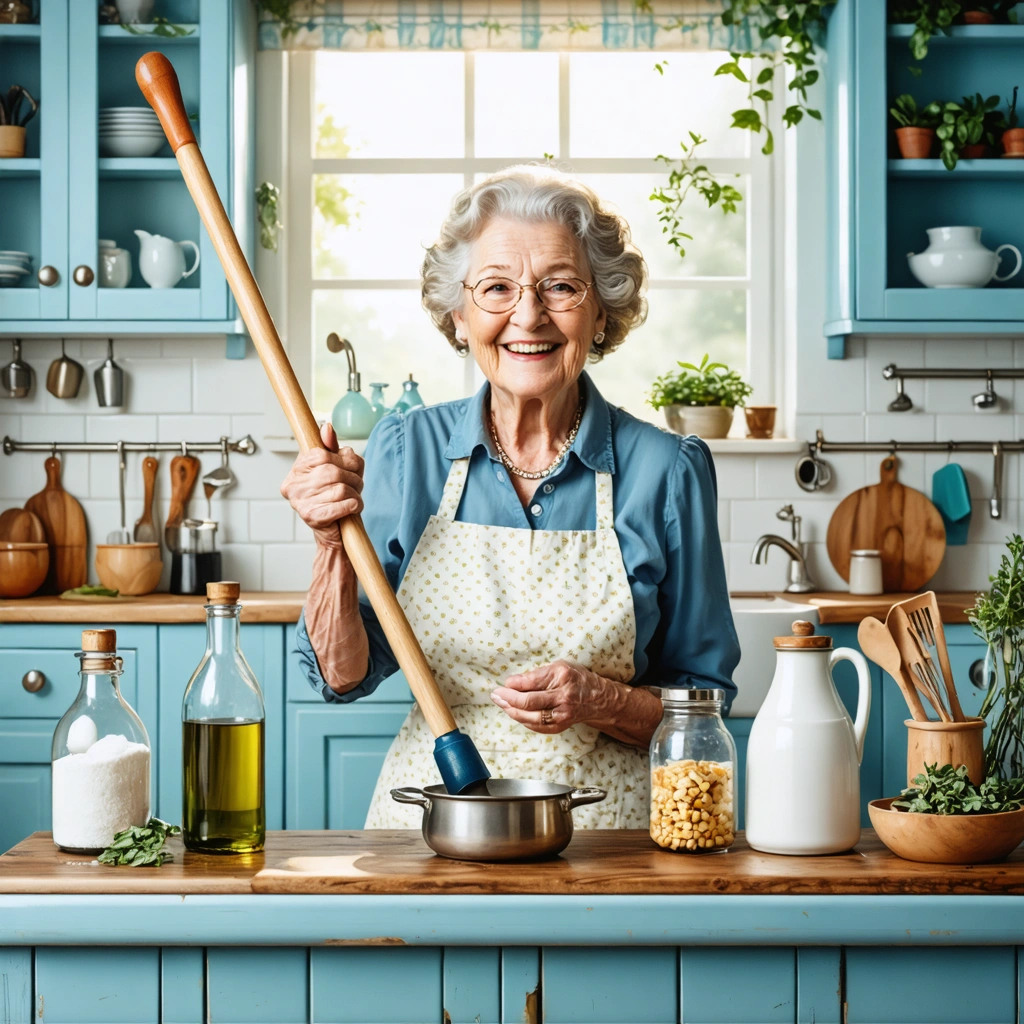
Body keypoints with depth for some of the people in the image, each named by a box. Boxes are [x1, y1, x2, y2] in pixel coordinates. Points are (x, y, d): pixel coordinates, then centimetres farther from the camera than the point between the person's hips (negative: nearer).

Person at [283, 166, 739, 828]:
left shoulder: (668, 470, -1)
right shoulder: (406, 451, 4)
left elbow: (706, 707, 6)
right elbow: (343, 675, 5)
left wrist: (604, 703, -13)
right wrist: (335, 545, -11)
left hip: (606, 828, -1)